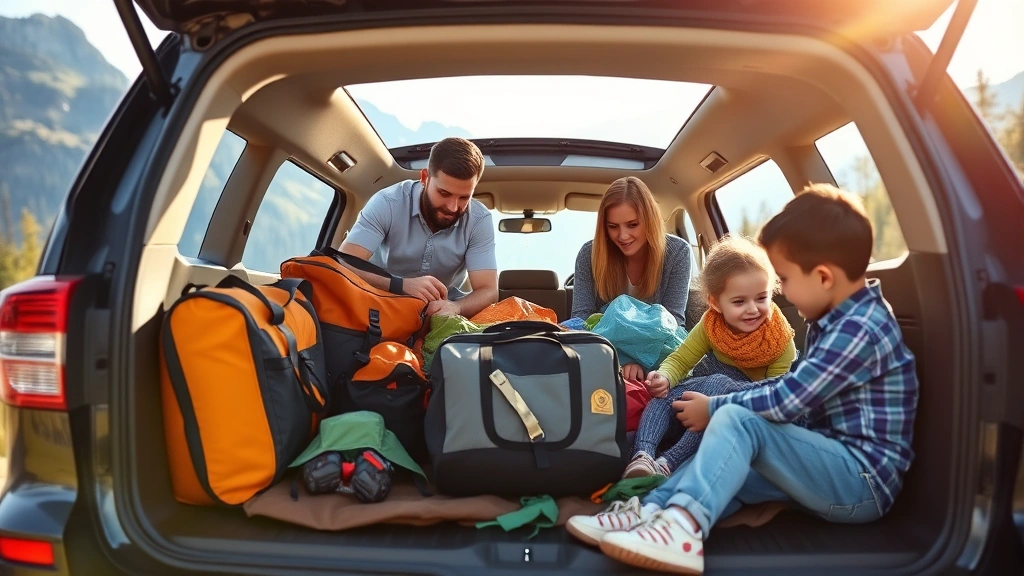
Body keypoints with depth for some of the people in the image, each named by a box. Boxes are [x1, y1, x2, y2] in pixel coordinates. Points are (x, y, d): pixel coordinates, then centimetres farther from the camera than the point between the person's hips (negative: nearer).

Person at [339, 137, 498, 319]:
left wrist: (455, 308, -41)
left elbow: (488, 291, -18)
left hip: (444, 308, 1)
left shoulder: (479, 220, -14)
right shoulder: (387, 203, -19)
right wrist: (400, 284, -43)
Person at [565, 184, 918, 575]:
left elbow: (786, 402, -21)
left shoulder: (860, 330, -19)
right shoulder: (838, 321, 12)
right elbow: (792, 386, 17)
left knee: (737, 422, -25)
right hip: (834, 467, 10)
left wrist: (714, 408, -8)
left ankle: (683, 527, -35)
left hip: (864, 479, -10)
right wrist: (721, 403, 6)